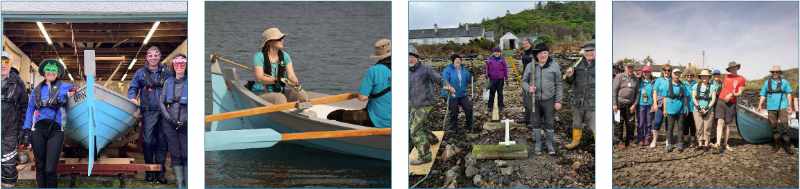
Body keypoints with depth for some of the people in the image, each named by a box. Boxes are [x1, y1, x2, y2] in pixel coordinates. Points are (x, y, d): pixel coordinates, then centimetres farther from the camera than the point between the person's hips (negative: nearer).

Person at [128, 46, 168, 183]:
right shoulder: (141, 73, 10)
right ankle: (149, 170, 5)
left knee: (162, 141, 1)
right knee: (147, 141, -6)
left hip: (164, 112, 1)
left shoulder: (166, 73, 12)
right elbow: (132, 88, 10)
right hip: (148, 112, -1)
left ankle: (160, 171, 7)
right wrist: (132, 99, -10)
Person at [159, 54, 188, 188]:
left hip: (185, 123, -3)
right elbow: (161, 102, 8)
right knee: (175, 154, 5)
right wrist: (169, 118, -4)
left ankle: (187, 184, -1)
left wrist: (186, 121, -12)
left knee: (186, 154, -4)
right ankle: (179, 184, 10)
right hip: (169, 123, 3)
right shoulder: (168, 82, 8)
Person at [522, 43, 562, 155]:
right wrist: (528, 88, -17)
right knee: (536, 123, 10)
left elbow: (558, 85, 0)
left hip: (549, 100, -1)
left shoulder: (554, 66, -3)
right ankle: (537, 144, 24)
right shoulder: (530, 66, 0)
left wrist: (558, 101, -3)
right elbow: (524, 81, 6)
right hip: (535, 99, 1)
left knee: (549, 123, 5)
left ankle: (549, 144, 20)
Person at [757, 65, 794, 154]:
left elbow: (788, 94, 6)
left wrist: (789, 105, 0)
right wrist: (760, 105, 0)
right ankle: (776, 144, 17)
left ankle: (787, 146, -8)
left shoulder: (784, 82, 5)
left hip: (782, 107, -2)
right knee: (774, 126, 5)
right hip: (771, 108, 2)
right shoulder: (767, 82, 9)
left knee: (784, 125, -10)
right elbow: (763, 95, 10)